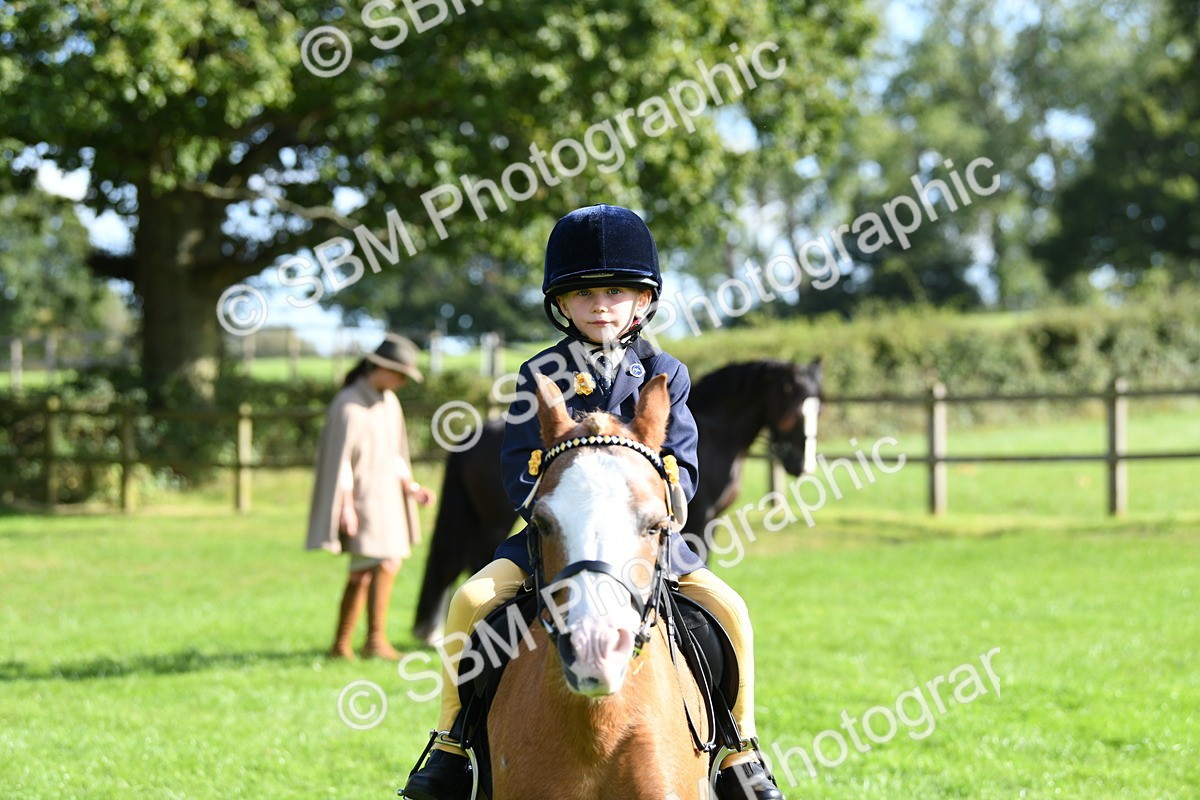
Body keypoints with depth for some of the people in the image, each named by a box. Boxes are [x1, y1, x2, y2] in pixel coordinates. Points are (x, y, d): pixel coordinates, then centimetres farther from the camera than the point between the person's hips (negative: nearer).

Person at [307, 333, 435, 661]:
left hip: (385, 497, 9)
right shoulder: (348, 404, -15)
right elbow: (340, 459, -17)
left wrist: (411, 488, 9)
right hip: (361, 499, -9)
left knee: (363, 574, 8)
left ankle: (341, 645, 12)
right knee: (385, 564, -19)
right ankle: (376, 641, -20)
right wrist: (346, 507, -21)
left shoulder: (388, 402, 11)